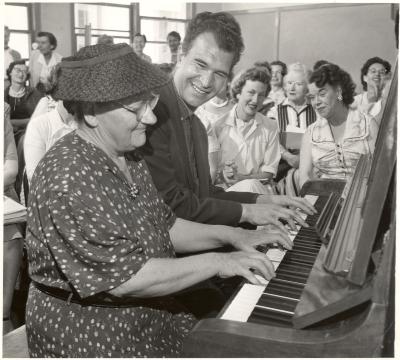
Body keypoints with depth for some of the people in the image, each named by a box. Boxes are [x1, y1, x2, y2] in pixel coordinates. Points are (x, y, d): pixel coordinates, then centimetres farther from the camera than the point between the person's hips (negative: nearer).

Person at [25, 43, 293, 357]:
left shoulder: (127, 158, 4)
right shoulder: (68, 180, -26)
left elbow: (164, 226, 11)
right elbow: (124, 278, -27)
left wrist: (231, 235, 0)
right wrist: (216, 262, -22)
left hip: (147, 312, 8)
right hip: (89, 334, -7)